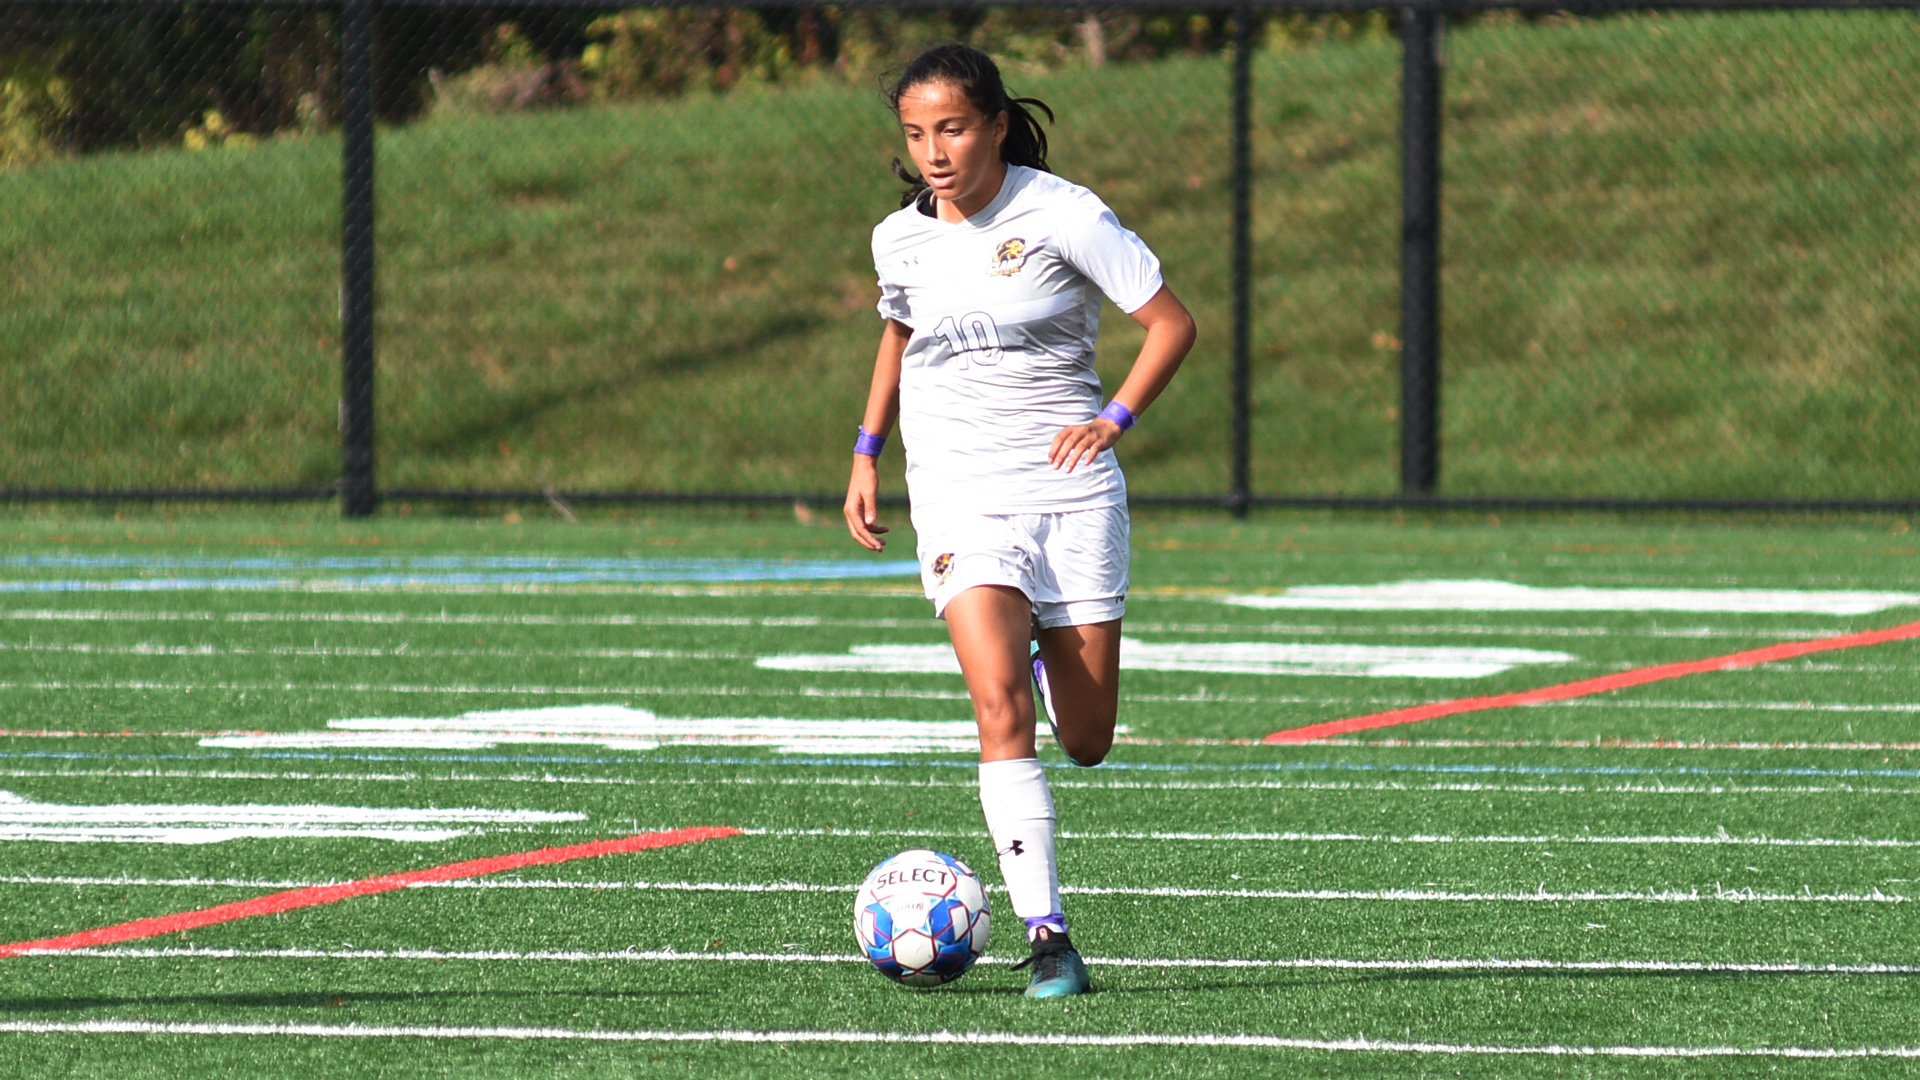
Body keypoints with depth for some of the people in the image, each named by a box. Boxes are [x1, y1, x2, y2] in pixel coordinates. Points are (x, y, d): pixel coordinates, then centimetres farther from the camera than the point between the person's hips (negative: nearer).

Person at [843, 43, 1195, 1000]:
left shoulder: (1064, 216, -9)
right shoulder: (900, 239, 4)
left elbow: (1171, 323, -5)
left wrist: (1114, 418, -17)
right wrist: (867, 453, 15)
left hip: (1069, 486, -1)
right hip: (959, 494, 1)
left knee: (1086, 742, 5)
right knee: (1000, 709, -21)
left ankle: (1052, 660, 42)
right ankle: (1048, 937, -21)